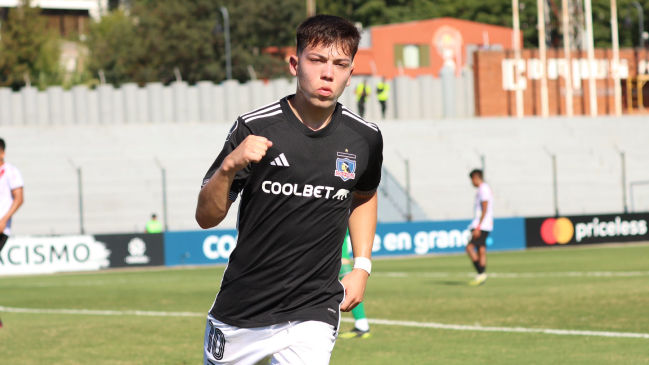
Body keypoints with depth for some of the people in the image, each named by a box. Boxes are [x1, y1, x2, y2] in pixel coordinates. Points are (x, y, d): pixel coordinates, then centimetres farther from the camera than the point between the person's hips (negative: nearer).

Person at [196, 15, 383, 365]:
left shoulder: (365, 138, -1)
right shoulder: (254, 129, -11)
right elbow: (206, 217, -9)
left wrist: (362, 267, 12)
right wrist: (229, 166, -27)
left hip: (314, 312, 1)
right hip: (241, 309, -1)